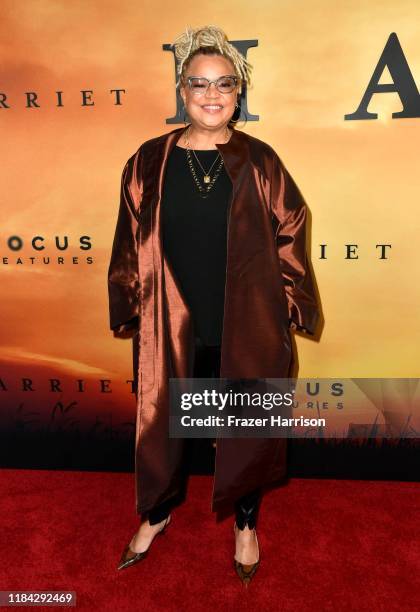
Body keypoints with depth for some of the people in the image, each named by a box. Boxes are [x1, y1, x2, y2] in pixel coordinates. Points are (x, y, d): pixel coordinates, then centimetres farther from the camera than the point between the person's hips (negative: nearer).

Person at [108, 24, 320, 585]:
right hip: (171, 328, 1)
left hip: (246, 328, 0)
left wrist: (288, 310, -2)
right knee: (163, 422, 17)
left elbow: (288, 238, 1)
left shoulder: (259, 162, -2)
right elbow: (132, 245, 2)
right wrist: (132, 312, 1)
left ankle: (246, 524, 42)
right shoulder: (149, 163, -1)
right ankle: (157, 514, 46)